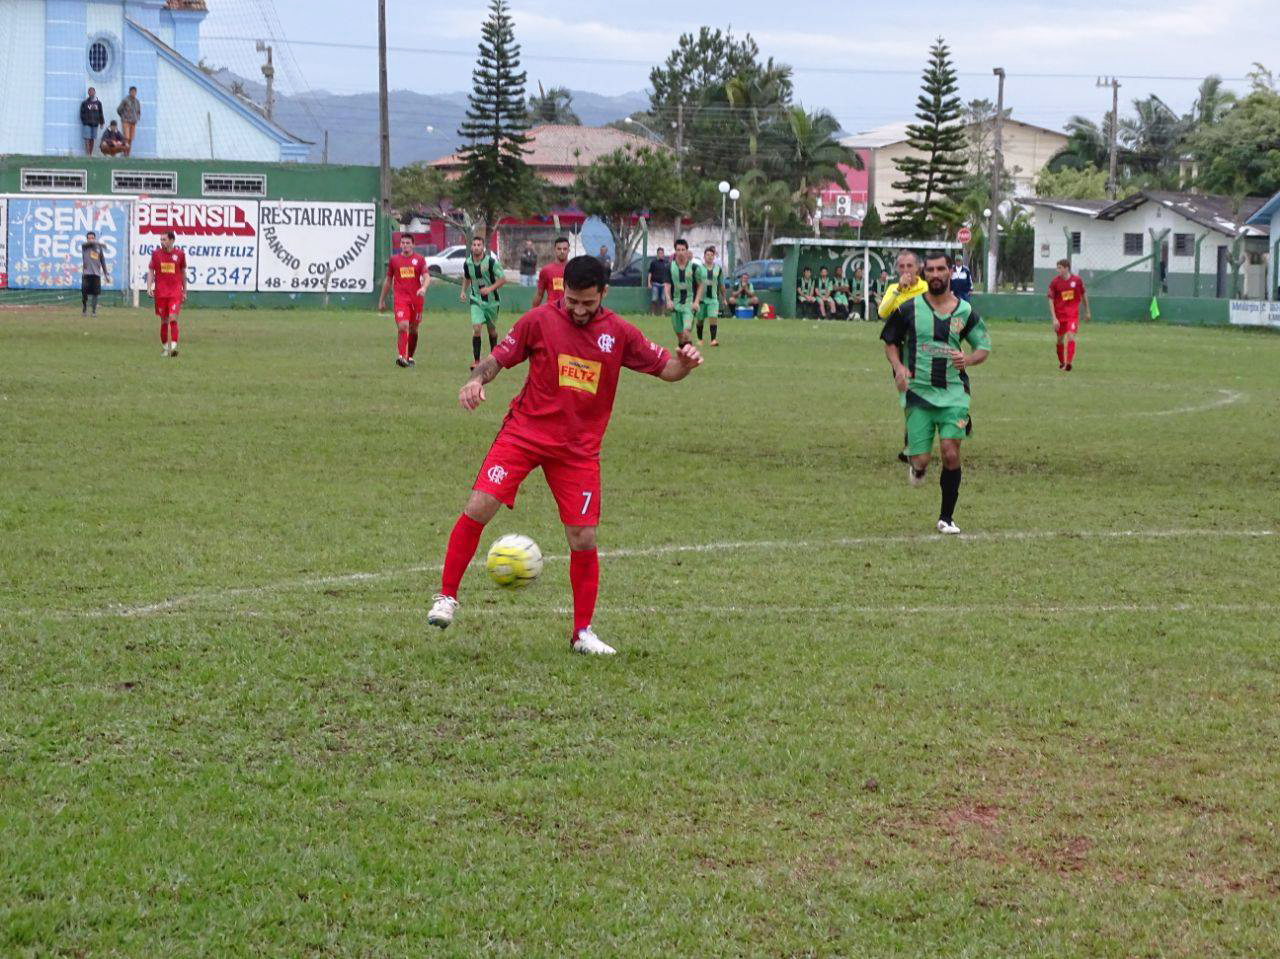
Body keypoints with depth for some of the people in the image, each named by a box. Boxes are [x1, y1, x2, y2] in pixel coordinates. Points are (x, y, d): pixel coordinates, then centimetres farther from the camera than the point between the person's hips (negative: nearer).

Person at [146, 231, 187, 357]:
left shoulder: (180, 254, 4)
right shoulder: (156, 253, 5)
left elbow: (183, 272, 14)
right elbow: (150, 271, 6)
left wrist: (184, 291, 18)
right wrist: (149, 287, -7)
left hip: (175, 292, -2)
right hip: (160, 292, 2)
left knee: (173, 318, -15)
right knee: (164, 321, 6)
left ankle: (173, 346, -18)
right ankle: (165, 347, 18)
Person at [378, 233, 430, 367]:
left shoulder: (419, 259, 6)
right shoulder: (393, 259, 8)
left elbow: (427, 277, -2)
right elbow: (388, 280, 17)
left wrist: (424, 288, -24)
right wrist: (382, 300, 19)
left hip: (416, 299, 1)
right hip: (400, 298, -1)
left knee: (413, 329, 11)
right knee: (402, 326, -20)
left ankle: (410, 357, 27)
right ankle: (401, 356, -23)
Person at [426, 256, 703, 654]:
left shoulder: (619, 333, 1)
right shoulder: (539, 321, -4)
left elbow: (664, 368, 7)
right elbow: (499, 357, 4)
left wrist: (684, 362, -15)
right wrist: (476, 380, -17)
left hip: (579, 449, 1)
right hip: (524, 432, -1)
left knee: (583, 538, -3)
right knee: (478, 508, -16)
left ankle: (582, 632, 13)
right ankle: (447, 596, 1)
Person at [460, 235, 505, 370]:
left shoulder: (491, 261, -14)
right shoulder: (467, 263, -2)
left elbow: (503, 279, -12)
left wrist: (490, 288, -23)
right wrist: (463, 291, 6)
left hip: (491, 300, -1)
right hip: (476, 300, 1)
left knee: (492, 329, 11)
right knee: (476, 328, -15)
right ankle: (476, 360, -12)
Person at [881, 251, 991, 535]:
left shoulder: (965, 311, 3)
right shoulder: (909, 309, -1)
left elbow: (984, 347, 12)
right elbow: (890, 342, 10)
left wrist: (968, 359, -10)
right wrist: (898, 367, -9)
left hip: (953, 392, 1)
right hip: (918, 392, -1)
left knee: (951, 454, -10)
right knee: (921, 460, -5)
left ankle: (946, 517, 6)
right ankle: (917, 467, 36)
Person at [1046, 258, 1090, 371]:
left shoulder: (1077, 280, -4)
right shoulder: (1054, 282, -6)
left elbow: (1084, 295, 11)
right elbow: (1051, 300, -6)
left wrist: (1087, 312, 16)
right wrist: (1054, 318, -13)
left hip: (1073, 314, -1)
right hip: (1059, 314, 1)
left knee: (1070, 337, -17)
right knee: (1060, 339, 9)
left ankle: (1069, 363, -18)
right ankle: (1061, 363, 27)